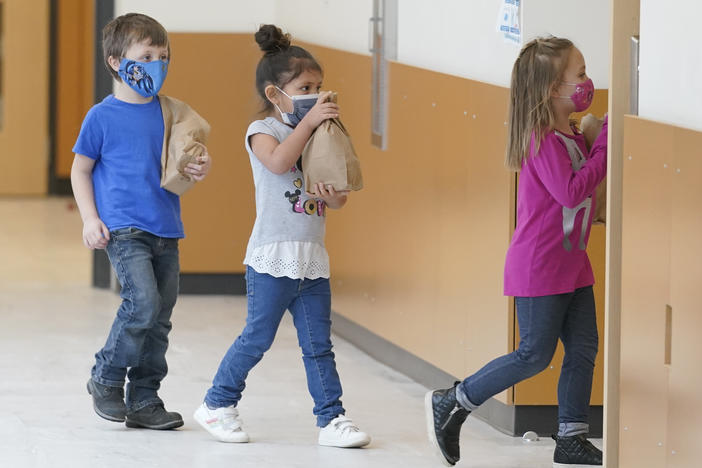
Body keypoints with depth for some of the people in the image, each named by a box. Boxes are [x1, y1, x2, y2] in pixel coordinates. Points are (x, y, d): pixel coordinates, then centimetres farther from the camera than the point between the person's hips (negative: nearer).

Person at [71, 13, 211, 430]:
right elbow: (81, 170, 4)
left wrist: (203, 168, -7)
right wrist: (90, 219, -6)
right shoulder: (102, 117, -3)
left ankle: (144, 401, 17)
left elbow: (187, 164, 17)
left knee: (160, 316, 7)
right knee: (143, 302, -20)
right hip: (124, 228, -5)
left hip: (166, 230, 5)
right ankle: (106, 379, 0)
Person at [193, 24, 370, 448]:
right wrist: (309, 121, -26)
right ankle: (218, 404, 16)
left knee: (319, 344, 6)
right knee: (258, 338, 1)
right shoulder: (264, 131, -4)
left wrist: (335, 197, -12)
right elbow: (278, 161, -27)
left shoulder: (316, 136, 12)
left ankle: (332, 419, 8)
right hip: (273, 256, -6)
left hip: (313, 258, 6)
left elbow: (338, 196, 12)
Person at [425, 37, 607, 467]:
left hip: (572, 263, 9)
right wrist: (605, 146, -22)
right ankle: (451, 404, 9)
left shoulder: (573, 136, 10)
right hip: (539, 266, -9)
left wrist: (605, 136, 2)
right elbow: (570, 191, -27)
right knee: (535, 354, -4)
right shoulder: (542, 140, -19)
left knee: (583, 350, 8)